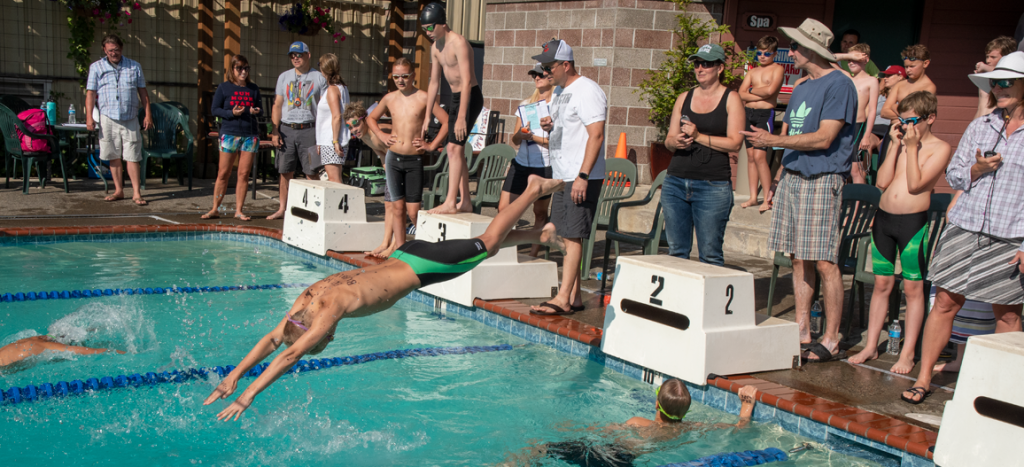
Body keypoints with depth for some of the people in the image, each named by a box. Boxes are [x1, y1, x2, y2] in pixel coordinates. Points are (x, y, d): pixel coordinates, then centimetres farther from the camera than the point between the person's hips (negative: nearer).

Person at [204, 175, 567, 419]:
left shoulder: (332, 306, -33)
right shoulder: (307, 300, -11)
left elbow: (291, 354, -38)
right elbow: (272, 338, -3)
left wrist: (248, 396, -38)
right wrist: (235, 374, -11)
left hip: (422, 266, -6)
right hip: (404, 257, 6)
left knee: (488, 244, 11)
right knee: (486, 245, 22)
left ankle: (535, 189, 26)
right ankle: (542, 235, 41)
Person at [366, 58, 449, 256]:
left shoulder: (423, 98, -4)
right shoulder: (389, 98, 8)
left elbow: (446, 122, -6)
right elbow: (371, 118, 24)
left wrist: (432, 145, -8)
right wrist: (381, 135, 9)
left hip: (415, 160, -3)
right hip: (393, 158, 4)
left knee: (413, 211, -4)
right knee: (397, 206, 6)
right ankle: (399, 247, 12)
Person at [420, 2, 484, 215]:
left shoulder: (459, 43, -20)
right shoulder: (436, 47, 9)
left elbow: (466, 82, -25)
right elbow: (434, 82, 16)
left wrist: (461, 117, -29)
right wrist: (427, 115, 15)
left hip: (470, 97, -9)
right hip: (455, 97, 9)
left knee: (454, 148, -15)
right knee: (458, 150, 10)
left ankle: (450, 202, -16)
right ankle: (465, 201, 17)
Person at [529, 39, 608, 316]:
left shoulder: (587, 91, -13)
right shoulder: (559, 91, 17)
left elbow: (596, 135, -20)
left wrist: (583, 176, -25)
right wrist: (548, 126, 6)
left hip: (582, 178, -10)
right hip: (561, 175, 10)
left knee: (573, 236, -10)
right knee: (567, 236, 9)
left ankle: (563, 299, -10)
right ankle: (574, 297, 14)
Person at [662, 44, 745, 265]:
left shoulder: (731, 99, 2)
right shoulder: (684, 98, 15)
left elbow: (734, 143, -7)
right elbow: (669, 139, 14)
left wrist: (699, 136, -14)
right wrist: (676, 142, -9)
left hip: (713, 185, -4)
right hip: (676, 182, 4)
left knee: (710, 255, -4)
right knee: (676, 251, 6)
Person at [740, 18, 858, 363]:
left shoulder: (839, 85, -9)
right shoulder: (800, 89, 18)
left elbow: (823, 138, -17)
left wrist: (774, 140, -16)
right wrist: (779, 177, 15)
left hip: (822, 180, -8)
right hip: (793, 177, 8)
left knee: (824, 262, -6)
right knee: (798, 259, 10)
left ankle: (830, 339, 1)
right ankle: (802, 333, 17)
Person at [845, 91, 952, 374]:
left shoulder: (939, 148, -5)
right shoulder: (901, 142, 11)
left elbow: (915, 184, -16)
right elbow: (882, 182, 0)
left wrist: (912, 148, -12)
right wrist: (896, 145, -1)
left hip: (913, 222, -5)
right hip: (883, 217, 5)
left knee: (913, 288, 2)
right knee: (882, 284, 10)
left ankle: (908, 353, 9)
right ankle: (871, 346, 17)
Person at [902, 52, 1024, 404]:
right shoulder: (979, 127, 10)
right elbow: (953, 174, 14)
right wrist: (976, 170, -9)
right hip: (965, 230, 3)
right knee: (945, 302, 1)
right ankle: (923, 378, 8)